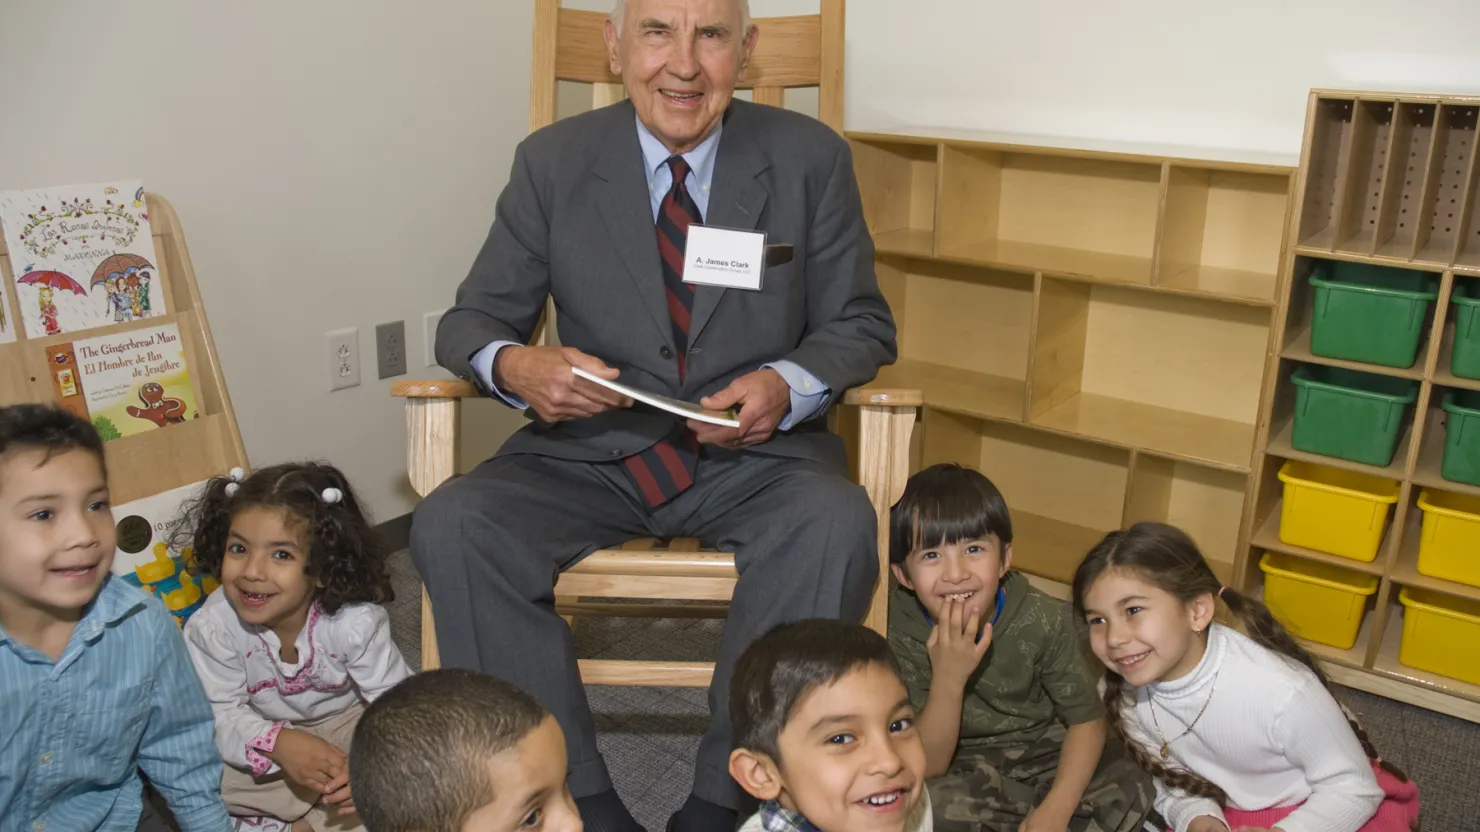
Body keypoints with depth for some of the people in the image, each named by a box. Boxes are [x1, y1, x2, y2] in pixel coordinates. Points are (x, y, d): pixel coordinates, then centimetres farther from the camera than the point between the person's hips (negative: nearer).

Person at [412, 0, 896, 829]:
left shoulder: (812, 158, 0)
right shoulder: (553, 162, 2)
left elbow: (862, 325, 4)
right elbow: (473, 321, 5)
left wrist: (787, 386, -19)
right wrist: (516, 365, -21)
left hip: (754, 455, -1)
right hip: (592, 451, 1)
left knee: (837, 524, -32)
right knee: (452, 525, -24)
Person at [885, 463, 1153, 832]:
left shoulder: (1041, 620, -19)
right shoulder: (899, 631, -23)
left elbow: (1087, 720, -9)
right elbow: (927, 768, -21)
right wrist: (948, 678, -38)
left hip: (1038, 749, 2)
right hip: (959, 766, -2)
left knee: (1131, 790, -21)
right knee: (923, 801, -33)